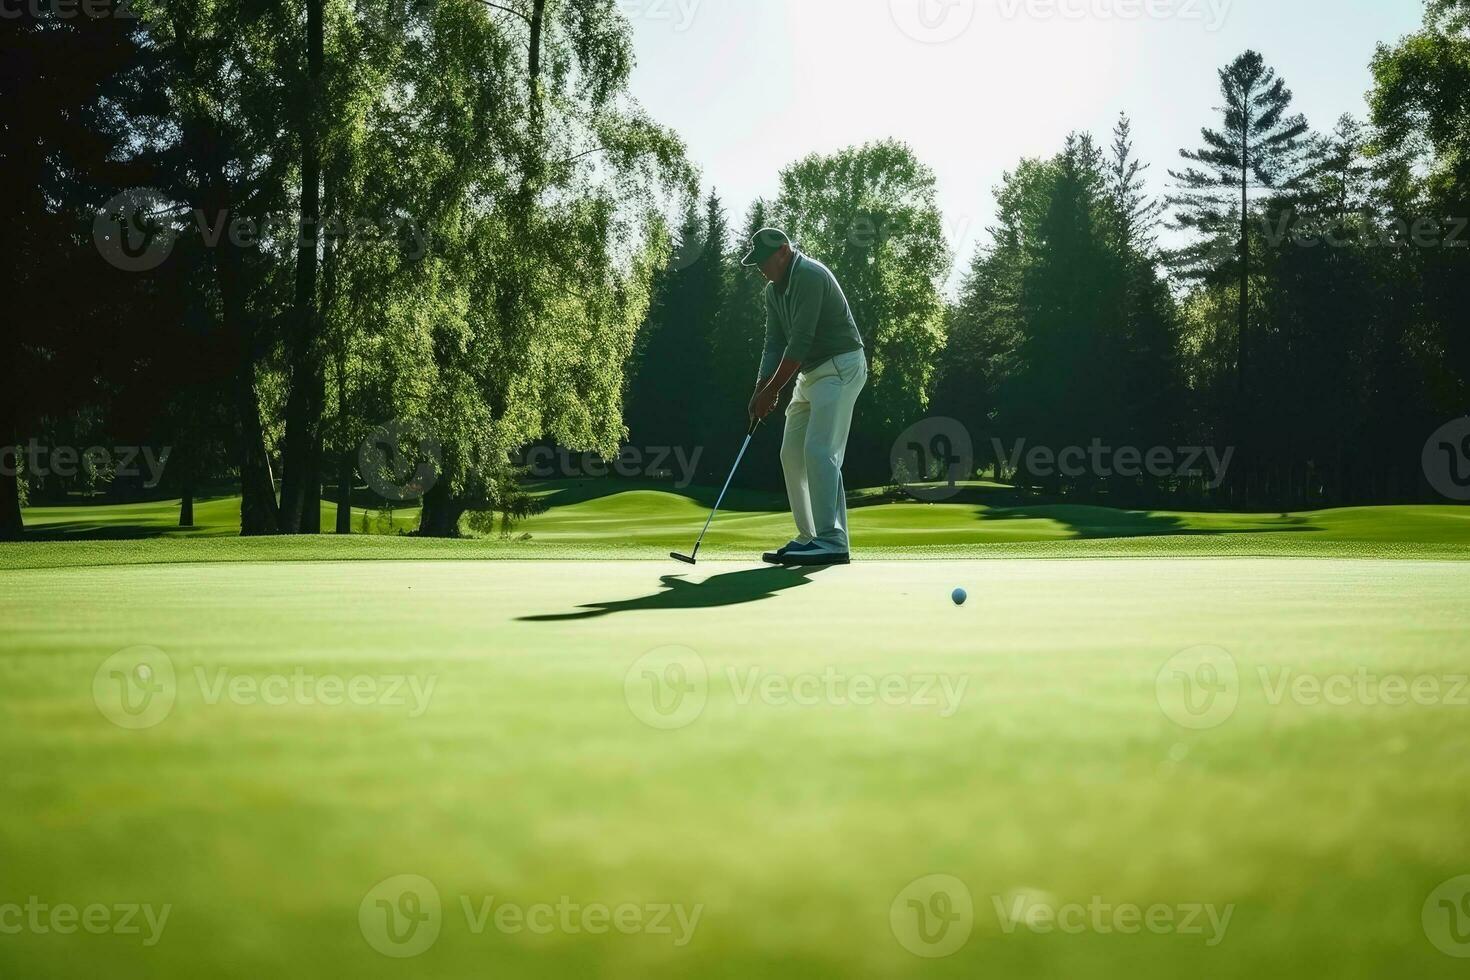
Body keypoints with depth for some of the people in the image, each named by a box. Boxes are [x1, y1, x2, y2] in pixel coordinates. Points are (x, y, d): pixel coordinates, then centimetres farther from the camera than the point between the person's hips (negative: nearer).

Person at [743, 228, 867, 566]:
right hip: (811, 373, 10)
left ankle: (832, 541, -21)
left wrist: (773, 390, -20)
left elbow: (800, 341, -22)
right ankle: (810, 538, 11)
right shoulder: (774, 289, 11)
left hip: (841, 366, -10)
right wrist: (760, 389, -6)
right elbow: (775, 344, 8)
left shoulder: (810, 276, -18)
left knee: (820, 450, -19)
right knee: (792, 455, 7)